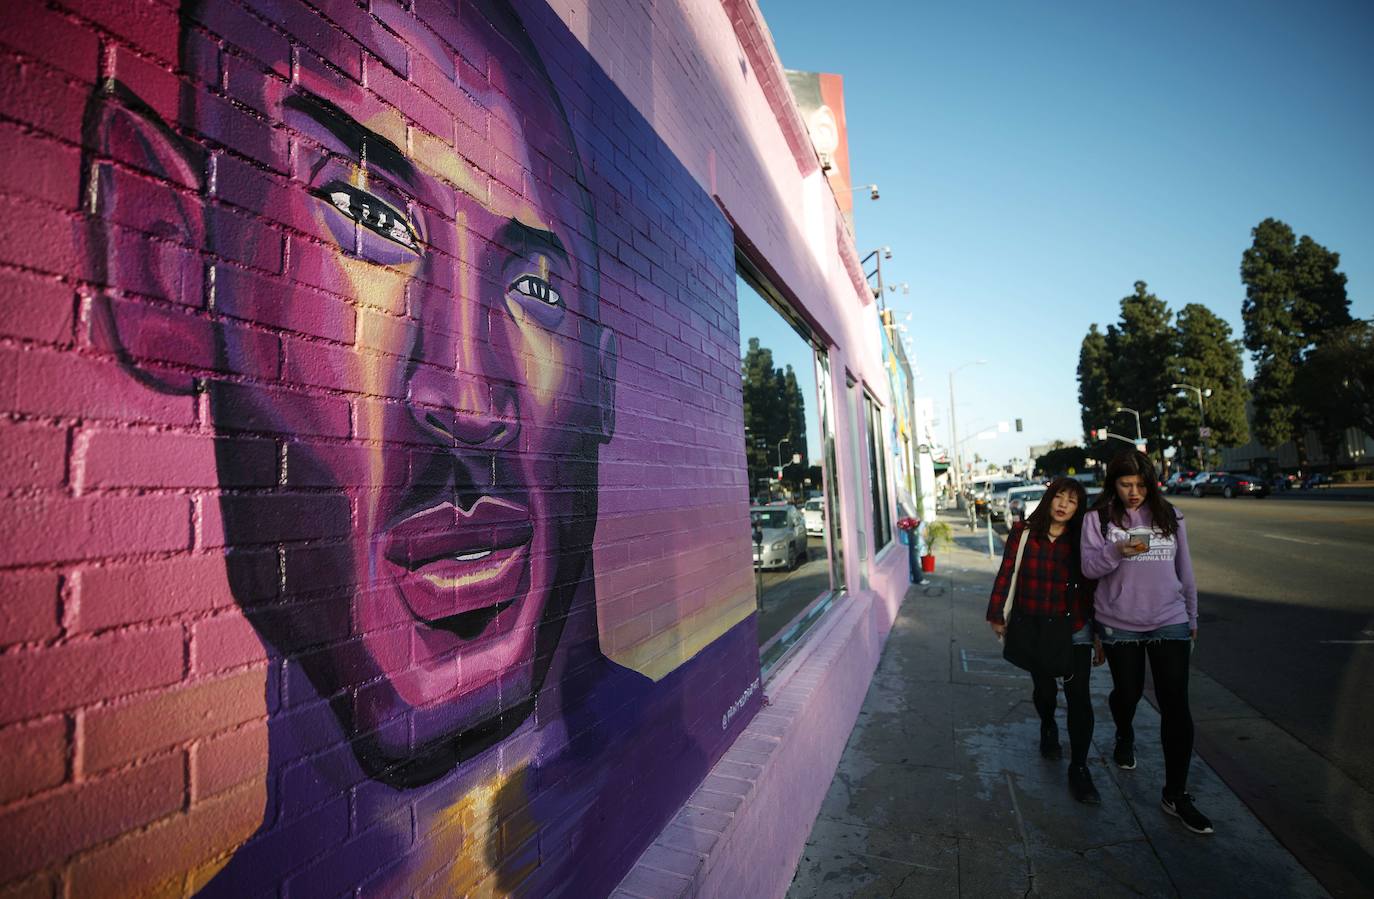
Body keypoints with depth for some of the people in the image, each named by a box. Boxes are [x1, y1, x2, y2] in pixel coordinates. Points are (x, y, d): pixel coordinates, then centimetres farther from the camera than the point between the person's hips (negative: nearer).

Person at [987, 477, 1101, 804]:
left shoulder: (1080, 541, -4)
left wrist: (1099, 635, 3)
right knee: (1044, 689, 14)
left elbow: (1090, 588, 0)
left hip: (1075, 631, 0)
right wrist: (997, 616, -2)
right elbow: (1006, 575, -3)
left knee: (1079, 697, -4)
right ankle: (1049, 728, 47)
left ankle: (1079, 768, 11)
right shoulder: (1022, 534, -7)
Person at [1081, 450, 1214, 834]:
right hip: (1119, 625, -1)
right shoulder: (1098, 518, -5)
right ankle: (1125, 738, 49)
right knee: (1127, 692, 16)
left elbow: (1184, 571, 11)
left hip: (1170, 623, 1)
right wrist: (1117, 551, -28)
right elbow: (1089, 567, -10)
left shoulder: (1169, 516, 2)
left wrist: (1191, 617, 15)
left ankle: (1175, 793, 11)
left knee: (1176, 706, -1)